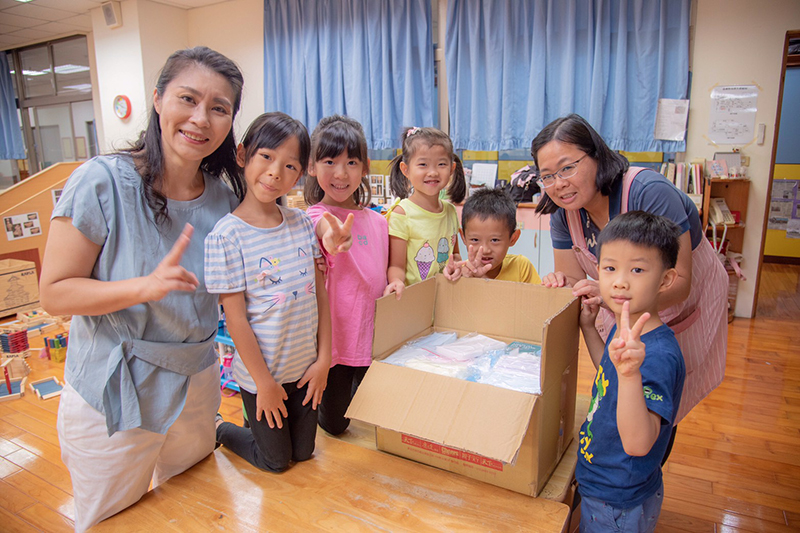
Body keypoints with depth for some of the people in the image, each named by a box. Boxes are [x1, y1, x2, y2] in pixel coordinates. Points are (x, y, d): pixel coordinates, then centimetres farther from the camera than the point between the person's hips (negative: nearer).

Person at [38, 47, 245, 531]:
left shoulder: (225, 196, -3)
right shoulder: (102, 182, -19)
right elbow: (54, 293, -16)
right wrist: (145, 286, -33)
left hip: (196, 383, 5)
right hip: (111, 397, -4)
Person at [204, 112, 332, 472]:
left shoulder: (303, 224, -4)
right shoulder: (226, 235, -19)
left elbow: (320, 294, 0)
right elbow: (235, 318, -17)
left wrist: (323, 360, -2)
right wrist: (264, 381, -12)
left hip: (306, 367, 5)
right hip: (260, 373, -4)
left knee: (303, 453, 20)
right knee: (276, 461, 16)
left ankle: (257, 419, 45)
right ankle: (218, 428, 39)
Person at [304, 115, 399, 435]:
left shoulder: (377, 221, 4)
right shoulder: (317, 217, -14)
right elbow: (326, 231, -41)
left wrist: (395, 285, -1)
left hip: (372, 335, 5)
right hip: (333, 336, -5)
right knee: (334, 424, 12)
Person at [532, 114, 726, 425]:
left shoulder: (649, 192, -35)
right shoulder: (563, 211, -17)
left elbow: (679, 282, -35)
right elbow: (574, 278, -9)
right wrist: (561, 285, -34)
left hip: (687, 306, -4)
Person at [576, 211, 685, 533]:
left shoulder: (657, 354, -33)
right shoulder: (623, 330, -5)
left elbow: (638, 443, -42)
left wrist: (631, 372, -57)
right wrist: (588, 328, 6)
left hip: (619, 507, -8)